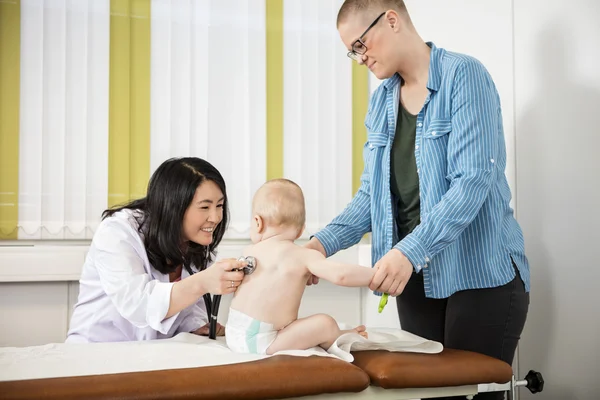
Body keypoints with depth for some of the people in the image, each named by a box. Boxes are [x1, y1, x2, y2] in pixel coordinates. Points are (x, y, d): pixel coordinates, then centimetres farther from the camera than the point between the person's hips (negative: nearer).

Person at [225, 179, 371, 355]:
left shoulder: (249, 252, 6)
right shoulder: (304, 256, -9)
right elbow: (340, 274, -21)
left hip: (233, 335, 7)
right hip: (260, 342, -6)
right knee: (326, 324, -6)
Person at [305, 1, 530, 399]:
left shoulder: (463, 76, -10)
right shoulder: (381, 101, 11)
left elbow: (473, 181, -20)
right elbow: (373, 193, 10)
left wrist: (409, 251, -30)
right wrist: (325, 242, -5)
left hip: (481, 273, -6)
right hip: (415, 276, 6)